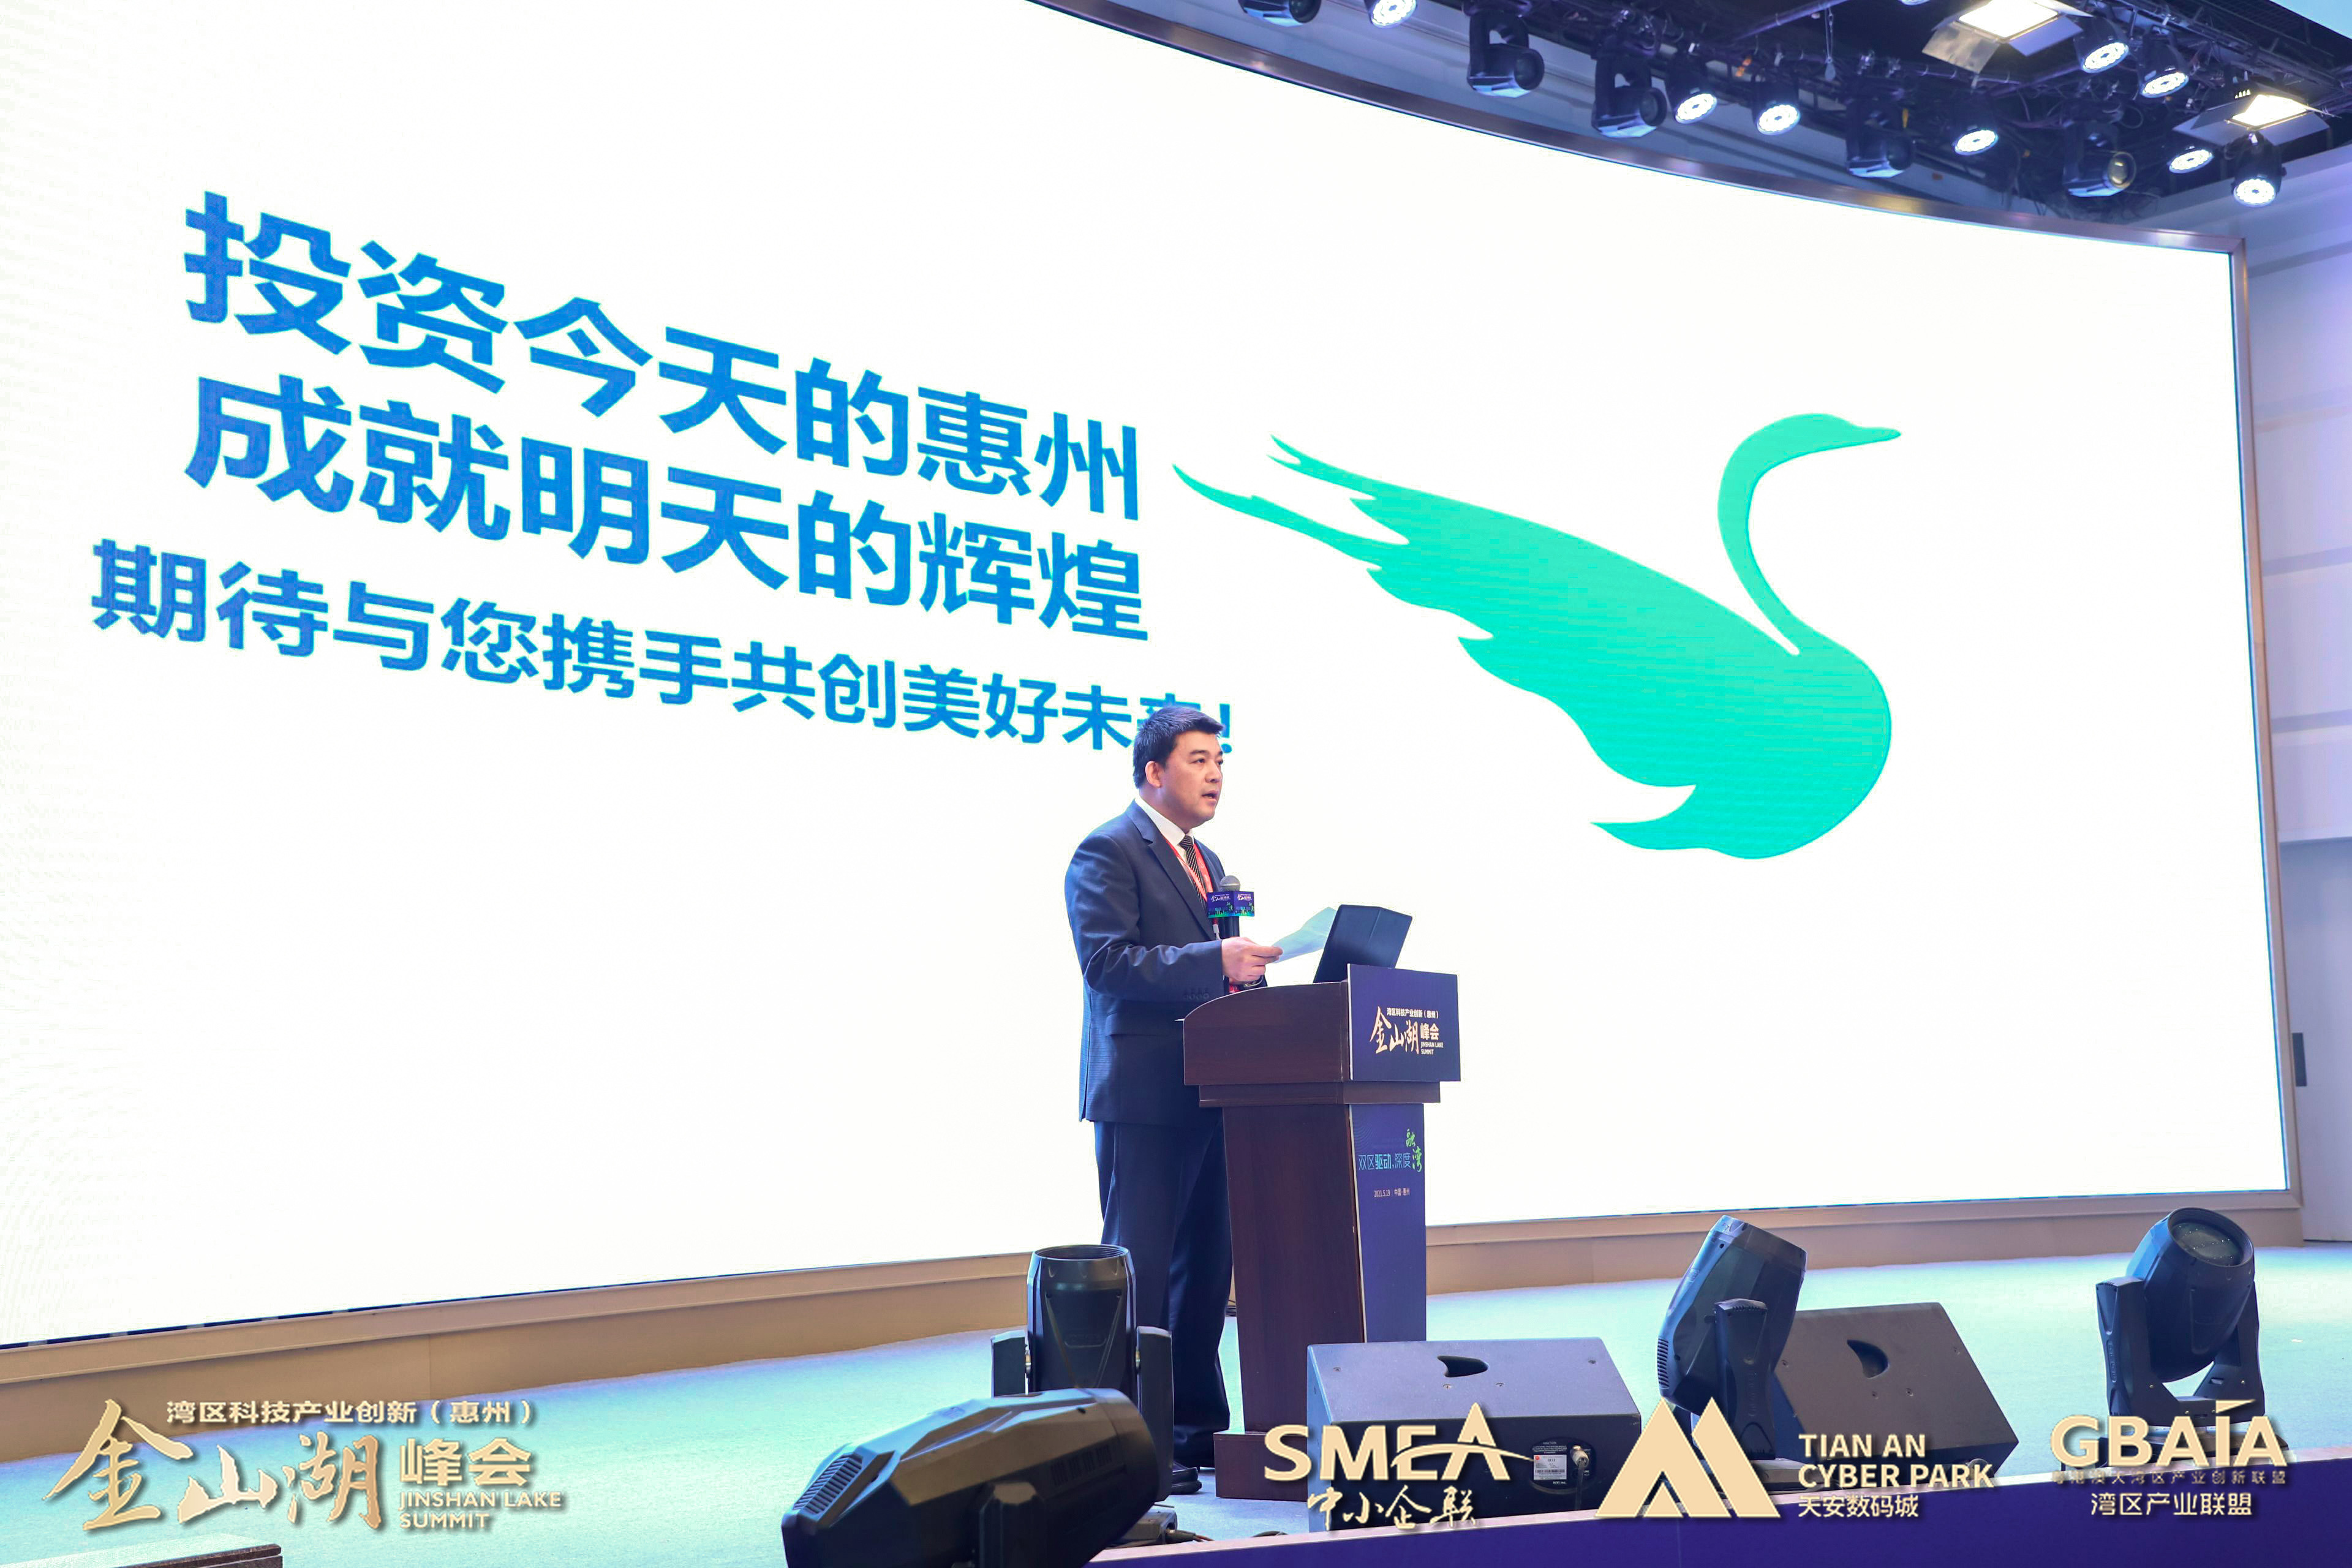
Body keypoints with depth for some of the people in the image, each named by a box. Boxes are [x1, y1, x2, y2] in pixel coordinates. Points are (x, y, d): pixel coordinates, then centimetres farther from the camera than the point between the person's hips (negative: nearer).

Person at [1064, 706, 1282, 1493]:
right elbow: (1106, 962, -20)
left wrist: (1243, 968, 5)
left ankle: (1197, 1425, 23)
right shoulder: (1109, 852, -8)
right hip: (1145, 1093, -9)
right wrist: (1212, 962, -27)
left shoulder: (1204, 860, 20)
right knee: (1140, 1266, -5)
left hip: (1208, 1093, 9)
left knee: (1206, 1266, 13)